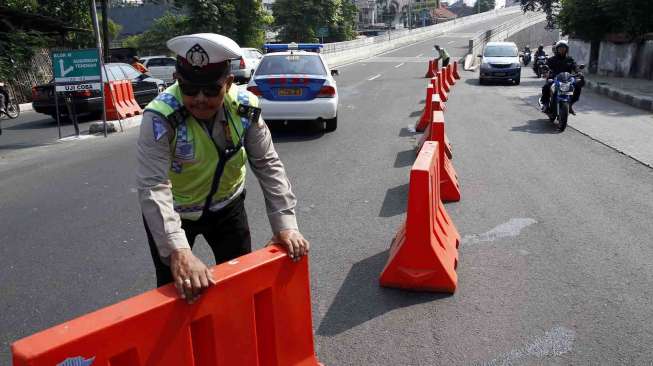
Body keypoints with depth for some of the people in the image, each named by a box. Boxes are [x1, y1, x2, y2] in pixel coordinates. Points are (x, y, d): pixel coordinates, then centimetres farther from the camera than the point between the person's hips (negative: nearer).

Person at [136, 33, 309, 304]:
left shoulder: (245, 107, -20)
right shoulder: (160, 117, -30)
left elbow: (268, 165, -17)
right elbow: (153, 187, -38)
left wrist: (285, 223, -27)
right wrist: (177, 250, -51)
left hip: (226, 204, 3)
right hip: (173, 211, -3)